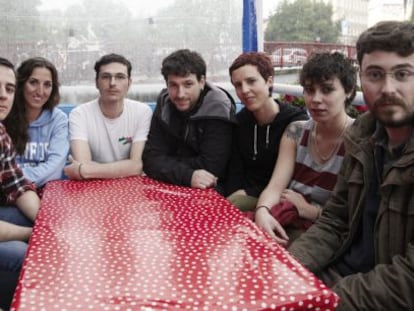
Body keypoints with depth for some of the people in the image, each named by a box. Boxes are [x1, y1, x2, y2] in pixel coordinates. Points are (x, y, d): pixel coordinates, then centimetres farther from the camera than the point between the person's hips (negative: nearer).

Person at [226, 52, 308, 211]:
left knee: (237, 204, -31)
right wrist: (235, 194, -17)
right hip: (245, 196, 5)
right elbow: (235, 170, 4)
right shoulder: (240, 120, 6)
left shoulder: (296, 122, -12)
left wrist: (247, 194, -17)